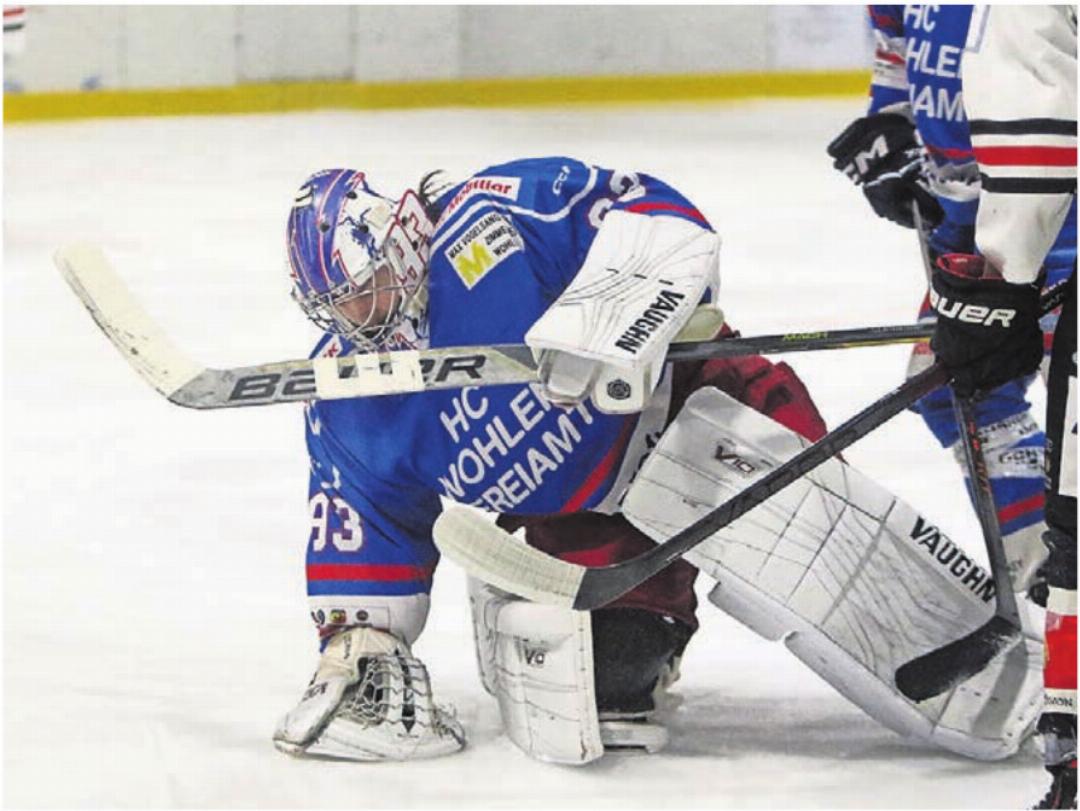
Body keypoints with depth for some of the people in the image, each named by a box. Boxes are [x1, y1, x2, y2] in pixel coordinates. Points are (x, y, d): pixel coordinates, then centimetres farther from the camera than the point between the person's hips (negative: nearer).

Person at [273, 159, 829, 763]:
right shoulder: (345, 402, -6)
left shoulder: (487, 226, -25)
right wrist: (356, 642, -3)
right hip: (579, 512, 4)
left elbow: (661, 217, -32)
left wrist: (610, 312, -48)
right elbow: (361, 529, 6)